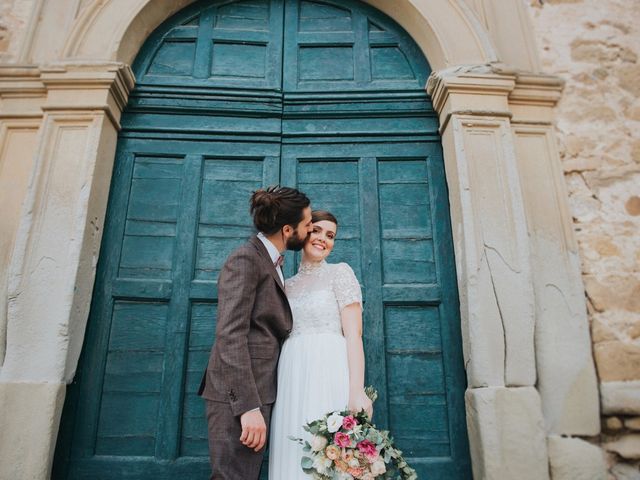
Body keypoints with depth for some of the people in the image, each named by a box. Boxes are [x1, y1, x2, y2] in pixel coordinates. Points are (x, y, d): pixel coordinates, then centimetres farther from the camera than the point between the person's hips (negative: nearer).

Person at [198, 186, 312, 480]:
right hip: (238, 397, -9)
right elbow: (230, 336, -21)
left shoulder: (272, 263, 16)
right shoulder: (245, 260, -13)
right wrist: (248, 407, -24)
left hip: (259, 393, 9)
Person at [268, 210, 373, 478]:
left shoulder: (340, 272, 4)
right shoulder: (288, 285, 18)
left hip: (328, 374, -4)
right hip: (292, 380, 5)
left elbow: (353, 333, -6)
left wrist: (357, 391, -18)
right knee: (294, 457, 5)